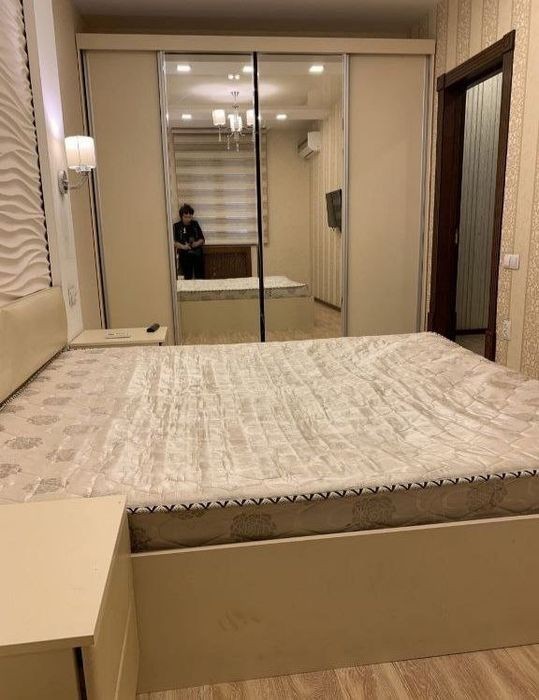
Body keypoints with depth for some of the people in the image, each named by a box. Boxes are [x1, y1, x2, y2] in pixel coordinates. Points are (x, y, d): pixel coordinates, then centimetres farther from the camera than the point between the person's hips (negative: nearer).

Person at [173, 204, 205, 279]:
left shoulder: (195, 224, 5)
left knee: (199, 277, 3)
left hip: (197, 254, 2)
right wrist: (183, 246, -24)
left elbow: (202, 239, 7)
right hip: (184, 255, -2)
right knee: (188, 278, 1)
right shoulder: (177, 226, -3)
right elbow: (174, 242, -6)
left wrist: (197, 243, -14)